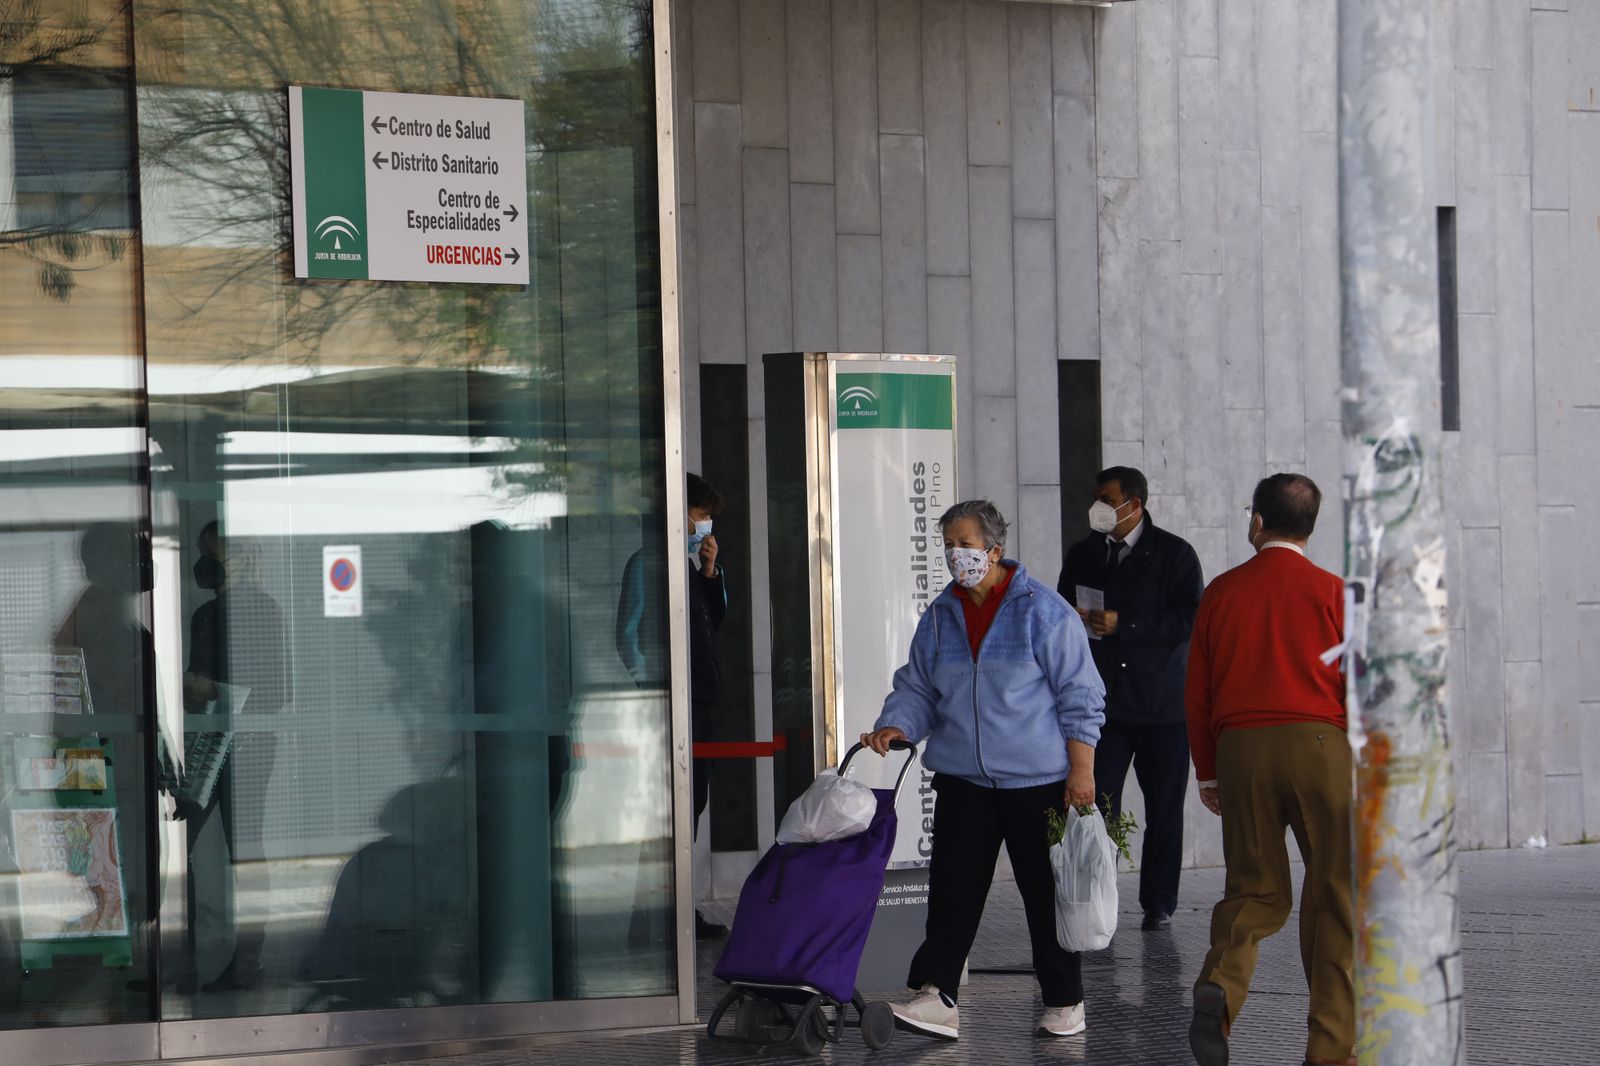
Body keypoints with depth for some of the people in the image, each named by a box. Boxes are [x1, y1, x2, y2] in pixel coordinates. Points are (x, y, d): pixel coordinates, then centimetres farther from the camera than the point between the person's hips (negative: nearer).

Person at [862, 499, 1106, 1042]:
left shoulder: (1042, 610, -6)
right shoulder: (939, 616, 9)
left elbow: (1079, 695, -5)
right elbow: (917, 688, 16)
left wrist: (1081, 769, -10)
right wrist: (895, 727, -5)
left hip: (1037, 779, -4)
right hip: (962, 779, 4)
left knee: (1046, 891, 4)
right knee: (952, 888, -4)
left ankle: (1064, 1001, 16)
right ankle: (936, 997, -6)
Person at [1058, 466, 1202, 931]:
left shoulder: (1175, 554, -1)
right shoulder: (1083, 554, 12)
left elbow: (1188, 621, -10)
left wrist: (1122, 625, -15)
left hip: (1163, 703, -2)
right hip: (1103, 701, 2)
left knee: (1164, 810, 4)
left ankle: (1159, 905, 13)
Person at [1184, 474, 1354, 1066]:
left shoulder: (1222, 593, 7)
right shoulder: (1330, 592, 0)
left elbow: (1197, 693, 10)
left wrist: (1206, 772, 19)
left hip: (1241, 750, 2)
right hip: (1319, 745, -2)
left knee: (1255, 888, 12)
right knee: (1333, 893, 5)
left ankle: (1221, 983, -16)